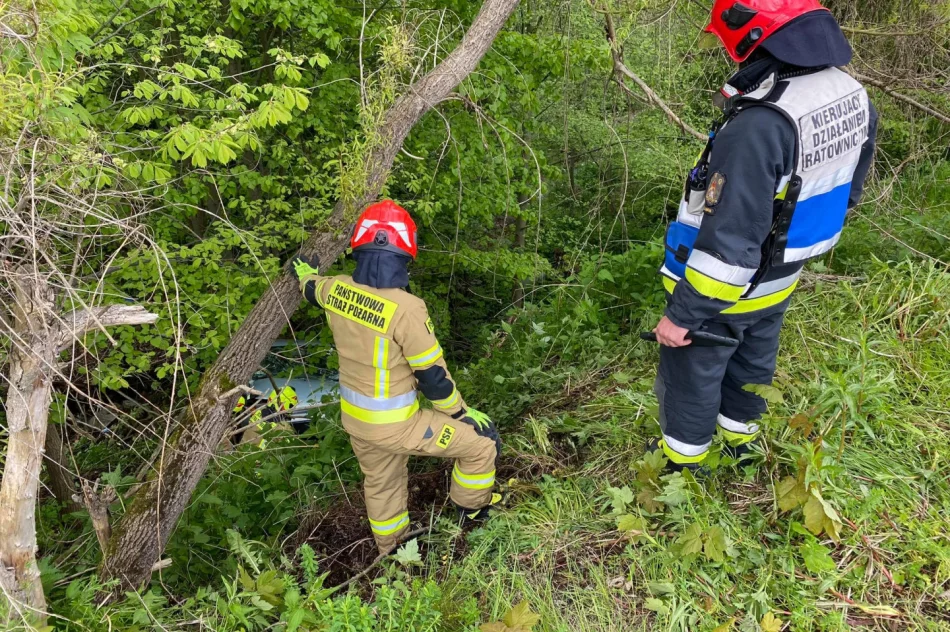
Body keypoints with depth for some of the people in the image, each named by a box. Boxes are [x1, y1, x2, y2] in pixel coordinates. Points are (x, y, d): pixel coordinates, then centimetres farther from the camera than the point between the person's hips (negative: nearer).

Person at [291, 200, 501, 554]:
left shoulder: (336, 290, -9)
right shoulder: (406, 308, -30)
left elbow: (313, 289, 18)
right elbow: (433, 377, -22)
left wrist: (306, 274, 42)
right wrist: (463, 413, -5)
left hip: (354, 417, 7)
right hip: (394, 425, -7)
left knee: (381, 484, 30)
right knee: (481, 442, 10)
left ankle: (392, 551, 53)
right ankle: (472, 508, 34)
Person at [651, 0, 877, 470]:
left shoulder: (759, 125, -35)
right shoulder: (853, 98, -6)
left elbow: (728, 241, -33)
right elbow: (843, 193, 8)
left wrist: (682, 313, -22)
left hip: (723, 288, -7)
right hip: (779, 281, 8)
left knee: (691, 376, 16)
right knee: (751, 363, 28)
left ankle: (681, 465, 37)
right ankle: (739, 439, 51)